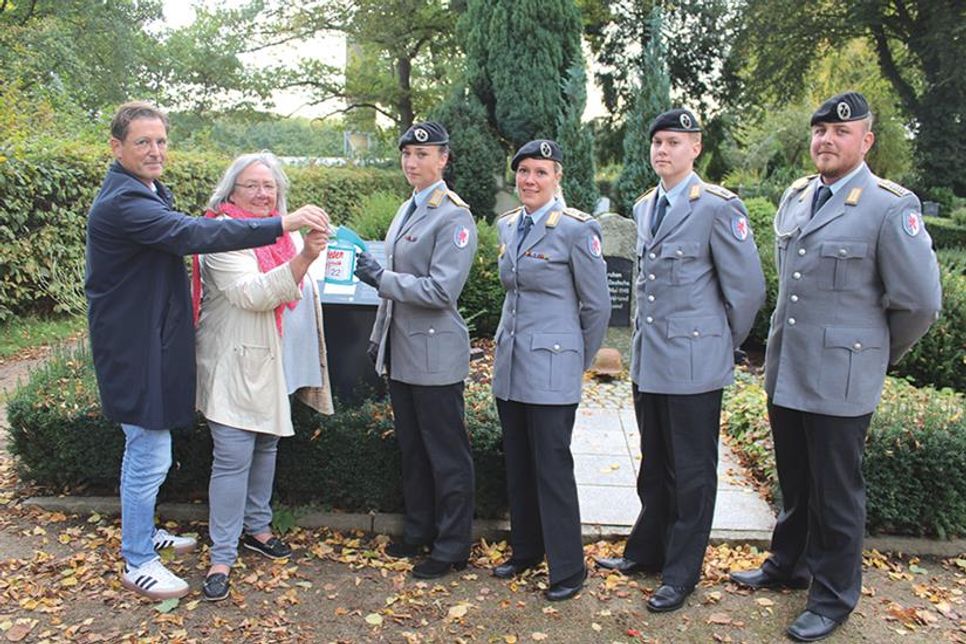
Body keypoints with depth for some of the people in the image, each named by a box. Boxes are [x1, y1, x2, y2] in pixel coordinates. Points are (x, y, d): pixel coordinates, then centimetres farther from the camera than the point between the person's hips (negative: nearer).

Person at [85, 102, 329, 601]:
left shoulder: (143, 193, 13)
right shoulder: (122, 202, -22)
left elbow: (178, 233, 20)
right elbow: (191, 235, -34)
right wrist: (282, 224, -39)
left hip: (151, 337, 11)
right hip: (134, 345, -11)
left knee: (144, 447, 22)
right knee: (150, 455, -1)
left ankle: (141, 532, 39)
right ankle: (136, 563, 15)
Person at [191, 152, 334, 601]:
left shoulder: (288, 234, 10)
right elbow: (252, 294, -28)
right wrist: (304, 257, -38)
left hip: (275, 364, 8)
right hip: (236, 366, -7)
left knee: (266, 448, 17)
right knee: (233, 459, -6)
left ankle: (257, 528, 34)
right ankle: (221, 558, 5)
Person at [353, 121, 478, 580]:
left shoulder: (453, 216, -14)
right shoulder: (407, 209, 13)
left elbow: (441, 290, -21)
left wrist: (380, 278, -18)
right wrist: (379, 337, 20)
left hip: (435, 354, -9)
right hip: (401, 352, 9)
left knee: (446, 455, 4)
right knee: (412, 448, 19)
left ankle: (452, 547, 17)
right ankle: (418, 532, 34)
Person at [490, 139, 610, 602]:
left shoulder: (577, 229, -11)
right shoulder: (507, 226, 10)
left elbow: (597, 306, -6)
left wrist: (579, 362, 2)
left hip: (551, 368, -7)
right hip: (509, 363, 7)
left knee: (552, 467, -1)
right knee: (517, 464, 15)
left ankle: (568, 569, 14)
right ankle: (525, 550, 32)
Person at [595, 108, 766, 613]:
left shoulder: (718, 207, -12)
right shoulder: (643, 207, 12)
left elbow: (747, 288, -9)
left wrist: (721, 346, 0)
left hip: (693, 363, -7)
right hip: (647, 360, 7)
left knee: (692, 472, 6)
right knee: (655, 467, 19)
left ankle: (681, 573, 20)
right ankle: (647, 550, 35)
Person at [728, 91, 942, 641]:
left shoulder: (890, 208, -13)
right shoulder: (795, 198, 8)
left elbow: (920, 302, -11)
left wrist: (879, 354, 1)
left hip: (840, 380, -6)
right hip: (785, 370, 6)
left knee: (836, 493, 7)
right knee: (794, 482, 21)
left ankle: (834, 598, 25)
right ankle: (788, 565, 40)